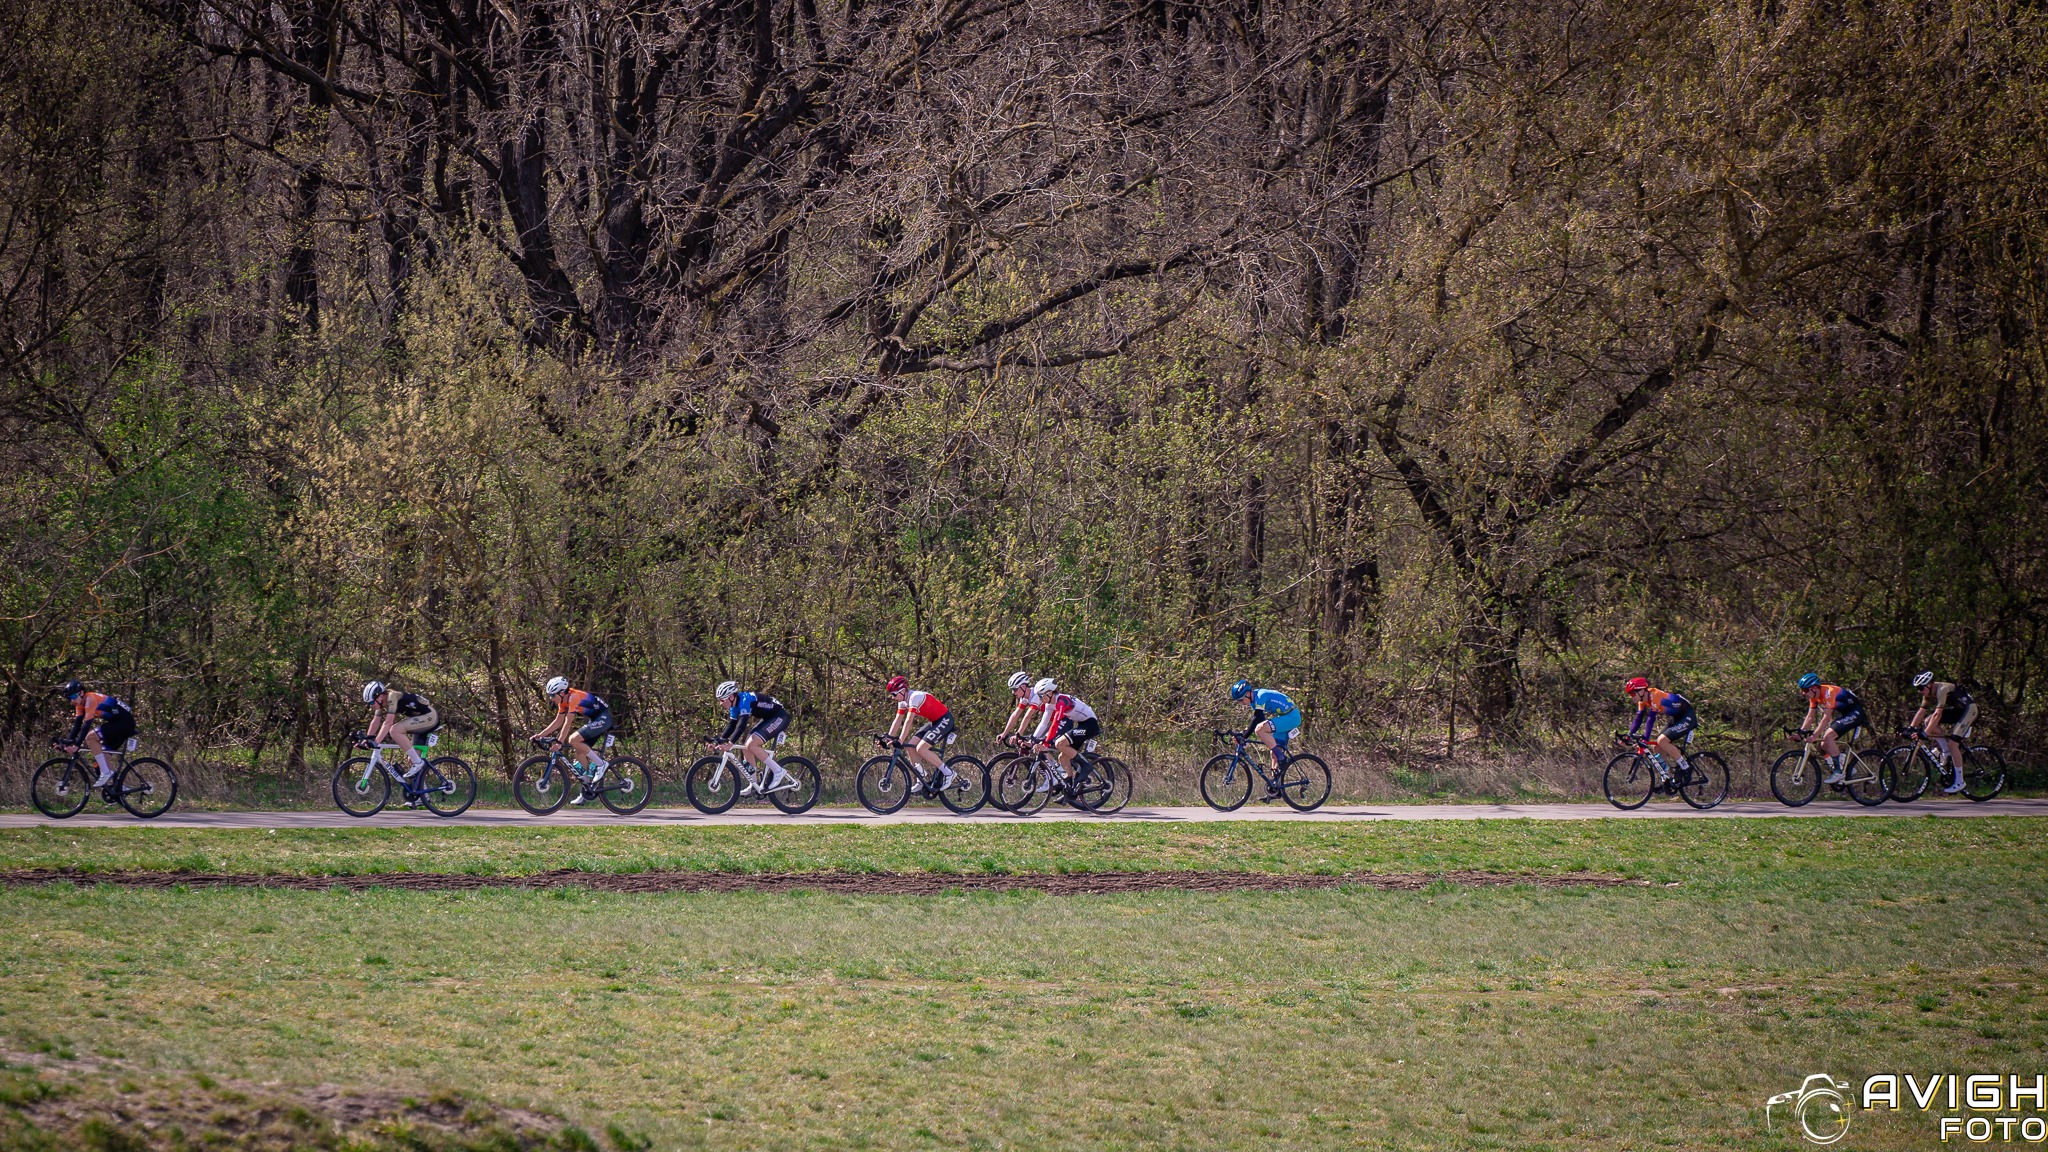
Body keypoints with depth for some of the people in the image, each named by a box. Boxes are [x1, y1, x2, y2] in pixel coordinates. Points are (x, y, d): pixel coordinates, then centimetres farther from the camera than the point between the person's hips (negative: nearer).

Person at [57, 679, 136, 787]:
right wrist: (68, 742, -5)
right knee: (102, 753, 9)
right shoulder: (81, 703, 9)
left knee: (91, 737, -20)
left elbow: (87, 724, -27)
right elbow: (77, 724, 7)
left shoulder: (90, 699, -20)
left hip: (125, 721, -10)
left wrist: (76, 745, -31)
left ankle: (105, 773, -17)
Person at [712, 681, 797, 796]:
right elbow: (731, 725, 9)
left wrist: (730, 743, -43)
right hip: (769, 719, 10)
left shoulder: (745, 701, -27)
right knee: (746, 748, 1)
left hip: (780, 717, -10)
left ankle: (778, 771, -12)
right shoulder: (735, 705, 2)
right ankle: (753, 786, 8)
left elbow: (742, 725, -36)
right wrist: (719, 741, -4)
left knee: (751, 744, -22)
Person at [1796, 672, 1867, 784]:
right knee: (1824, 746, 0)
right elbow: (1810, 716, 2)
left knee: (1828, 736, -25)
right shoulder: (1814, 696, 0)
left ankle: (1837, 772, -20)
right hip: (1843, 715, 9)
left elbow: (1826, 717, -32)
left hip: (1855, 713, -9)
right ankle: (1847, 767, 14)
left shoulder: (1828, 692, -28)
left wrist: (1814, 735, -37)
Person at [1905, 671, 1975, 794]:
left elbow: (1937, 714, -36)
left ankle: (1959, 782, -11)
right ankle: (1947, 752, 2)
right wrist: (1910, 728, -8)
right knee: (1927, 722, -8)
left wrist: (1926, 733, -40)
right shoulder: (1929, 693, -2)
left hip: (1968, 710, -9)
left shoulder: (1942, 690, -29)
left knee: (1952, 744, -18)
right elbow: (1921, 712, 2)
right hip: (1955, 710, 9)